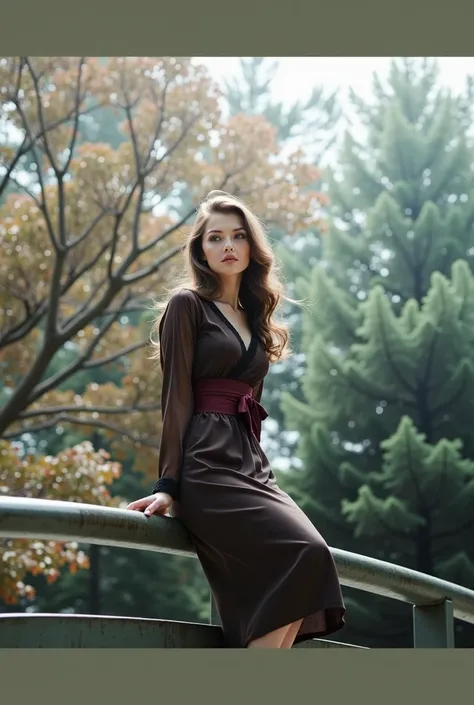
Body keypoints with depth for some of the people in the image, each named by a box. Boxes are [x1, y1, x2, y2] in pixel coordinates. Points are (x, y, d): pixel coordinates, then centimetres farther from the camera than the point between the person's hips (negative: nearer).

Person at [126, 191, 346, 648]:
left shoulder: (253, 317, 23)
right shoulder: (188, 305, 2)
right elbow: (177, 397, -6)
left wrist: (255, 465, 18)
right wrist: (168, 485, -13)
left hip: (251, 463, 7)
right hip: (207, 463, -7)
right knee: (304, 555, -23)